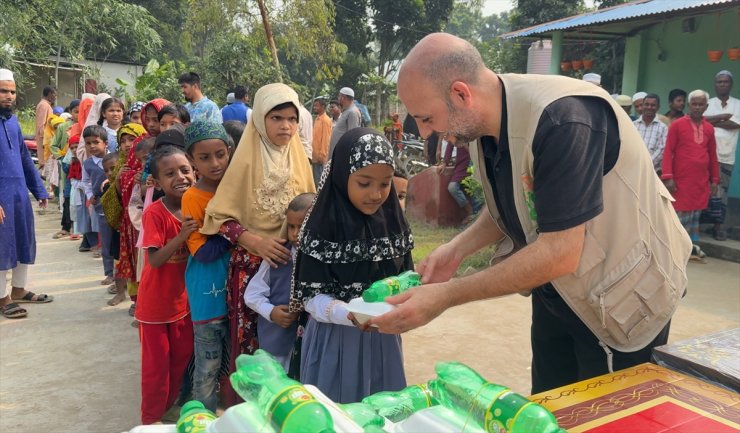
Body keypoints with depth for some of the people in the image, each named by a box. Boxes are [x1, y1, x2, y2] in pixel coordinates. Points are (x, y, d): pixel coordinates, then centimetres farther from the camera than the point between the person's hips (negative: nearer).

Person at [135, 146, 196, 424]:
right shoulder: (155, 213, -21)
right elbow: (154, 260, -27)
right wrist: (181, 236, -37)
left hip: (183, 299, 6)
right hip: (155, 302, -6)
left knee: (182, 357, 18)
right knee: (156, 364, 8)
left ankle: (169, 406, 40)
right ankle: (151, 418, 28)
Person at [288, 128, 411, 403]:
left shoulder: (394, 224, -1)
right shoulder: (323, 230, -15)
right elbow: (312, 298, -15)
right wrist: (353, 315, -31)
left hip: (382, 339, 4)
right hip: (336, 340, -4)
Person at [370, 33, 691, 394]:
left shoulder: (562, 119, -31)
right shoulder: (485, 121, -5)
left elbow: (560, 254, -32)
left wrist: (446, 296, -29)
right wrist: (457, 249, -8)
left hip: (624, 295, -7)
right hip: (557, 291, 7)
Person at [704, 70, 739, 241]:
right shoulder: (707, 103, 10)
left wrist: (712, 121, -6)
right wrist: (724, 116, -11)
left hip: (725, 157, 0)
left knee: (721, 192, 0)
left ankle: (718, 225, 8)